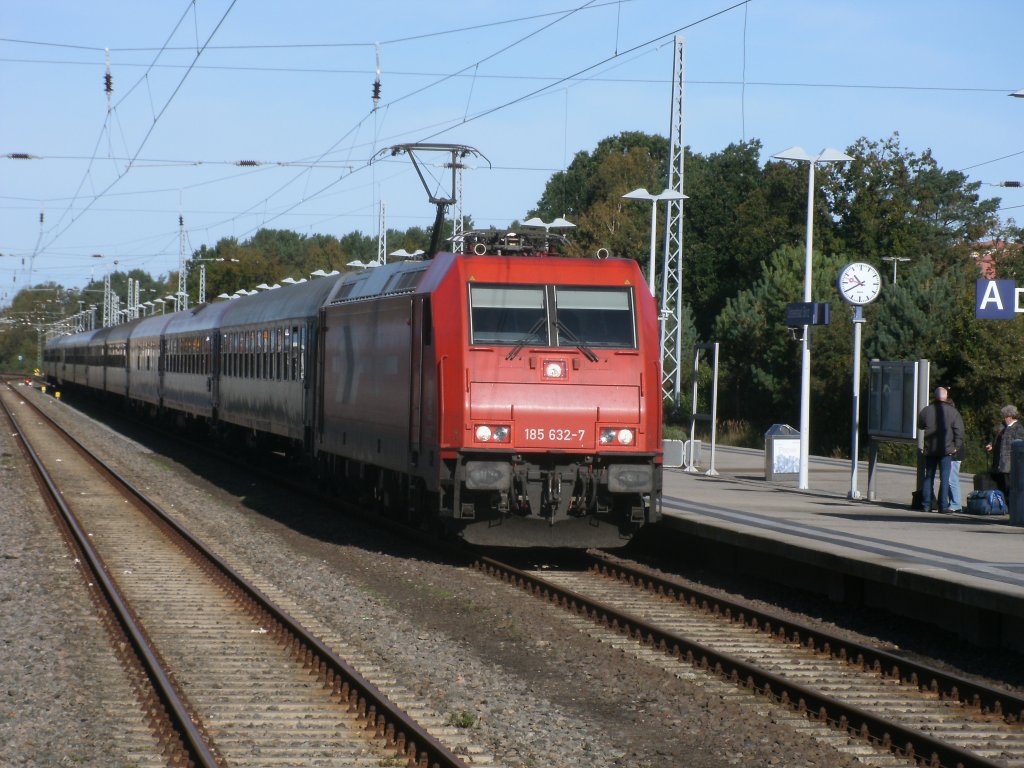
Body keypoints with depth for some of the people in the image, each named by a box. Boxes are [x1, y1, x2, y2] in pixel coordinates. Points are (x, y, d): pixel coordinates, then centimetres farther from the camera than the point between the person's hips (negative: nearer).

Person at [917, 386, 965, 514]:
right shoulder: (953, 412, -5)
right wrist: (956, 446, -1)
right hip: (946, 449, -3)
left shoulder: (926, 410, 1)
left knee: (928, 477, 11)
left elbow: (920, 425, 16)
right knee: (944, 478, -1)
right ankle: (943, 506, -5)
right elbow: (959, 431, -7)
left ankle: (926, 504, 10)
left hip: (929, 449, 3)